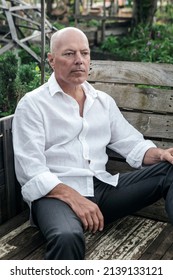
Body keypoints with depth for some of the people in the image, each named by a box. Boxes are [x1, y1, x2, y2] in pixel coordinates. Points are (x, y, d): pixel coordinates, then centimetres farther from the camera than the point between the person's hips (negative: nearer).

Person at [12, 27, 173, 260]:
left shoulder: (104, 101, 17)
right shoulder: (32, 104, 0)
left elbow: (132, 144, 15)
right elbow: (30, 171, -9)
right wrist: (73, 197, -23)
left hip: (104, 188, 6)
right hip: (56, 193, -5)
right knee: (67, 238, -40)